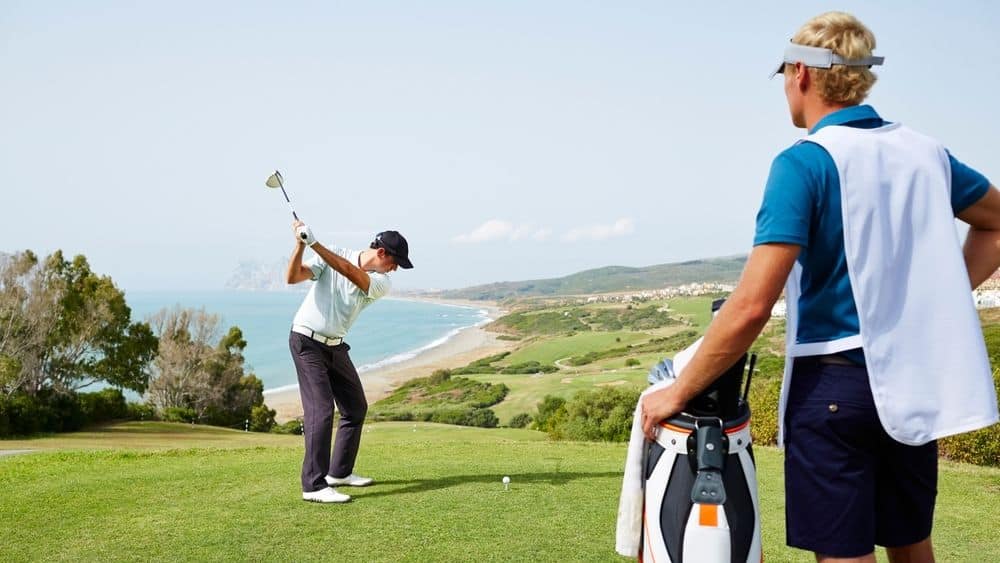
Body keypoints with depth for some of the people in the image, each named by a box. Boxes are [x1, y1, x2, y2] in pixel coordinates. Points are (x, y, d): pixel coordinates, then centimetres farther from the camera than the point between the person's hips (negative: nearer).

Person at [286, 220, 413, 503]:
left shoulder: (381, 283, -4)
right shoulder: (331, 255, -9)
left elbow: (350, 272, -24)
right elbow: (293, 277, -17)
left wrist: (315, 244, -34)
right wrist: (301, 245, -32)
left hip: (336, 347, 6)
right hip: (307, 342, -6)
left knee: (356, 407, 11)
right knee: (321, 409, -16)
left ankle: (339, 472, 26)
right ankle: (314, 485, -15)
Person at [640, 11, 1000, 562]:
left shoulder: (805, 162, -15)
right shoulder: (925, 151, 6)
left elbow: (751, 307, -22)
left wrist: (677, 392, -14)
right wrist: (937, 296, 17)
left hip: (835, 383, -7)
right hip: (915, 380, 7)